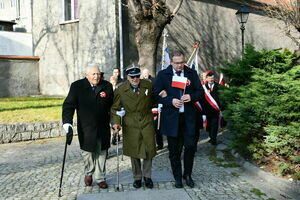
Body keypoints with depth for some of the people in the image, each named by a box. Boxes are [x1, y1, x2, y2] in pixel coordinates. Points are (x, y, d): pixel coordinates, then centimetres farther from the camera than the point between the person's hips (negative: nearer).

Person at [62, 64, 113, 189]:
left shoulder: (107, 86, -1)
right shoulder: (77, 86, -6)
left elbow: (112, 106, 7)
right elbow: (68, 105, -9)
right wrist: (68, 124, -19)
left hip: (103, 128, 1)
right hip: (86, 129, -1)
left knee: (101, 153, 9)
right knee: (88, 152, 10)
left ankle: (100, 178, 28)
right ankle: (88, 173, 40)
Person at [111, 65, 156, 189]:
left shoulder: (148, 85, -1)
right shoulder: (120, 90, -6)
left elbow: (153, 100, 18)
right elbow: (115, 108, -2)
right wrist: (116, 122, -14)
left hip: (147, 123, 1)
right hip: (130, 125, -1)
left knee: (149, 150, 4)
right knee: (134, 153, 7)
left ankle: (147, 176, 24)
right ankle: (137, 177, 26)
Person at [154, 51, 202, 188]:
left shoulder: (192, 73, 6)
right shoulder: (163, 75, 0)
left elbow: (200, 92, 9)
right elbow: (156, 94, -2)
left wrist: (191, 97, -12)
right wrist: (171, 101, -16)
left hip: (188, 116, 1)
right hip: (171, 117, -1)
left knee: (190, 146, 1)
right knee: (174, 149, 8)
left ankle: (187, 175, 23)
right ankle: (177, 177, 24)